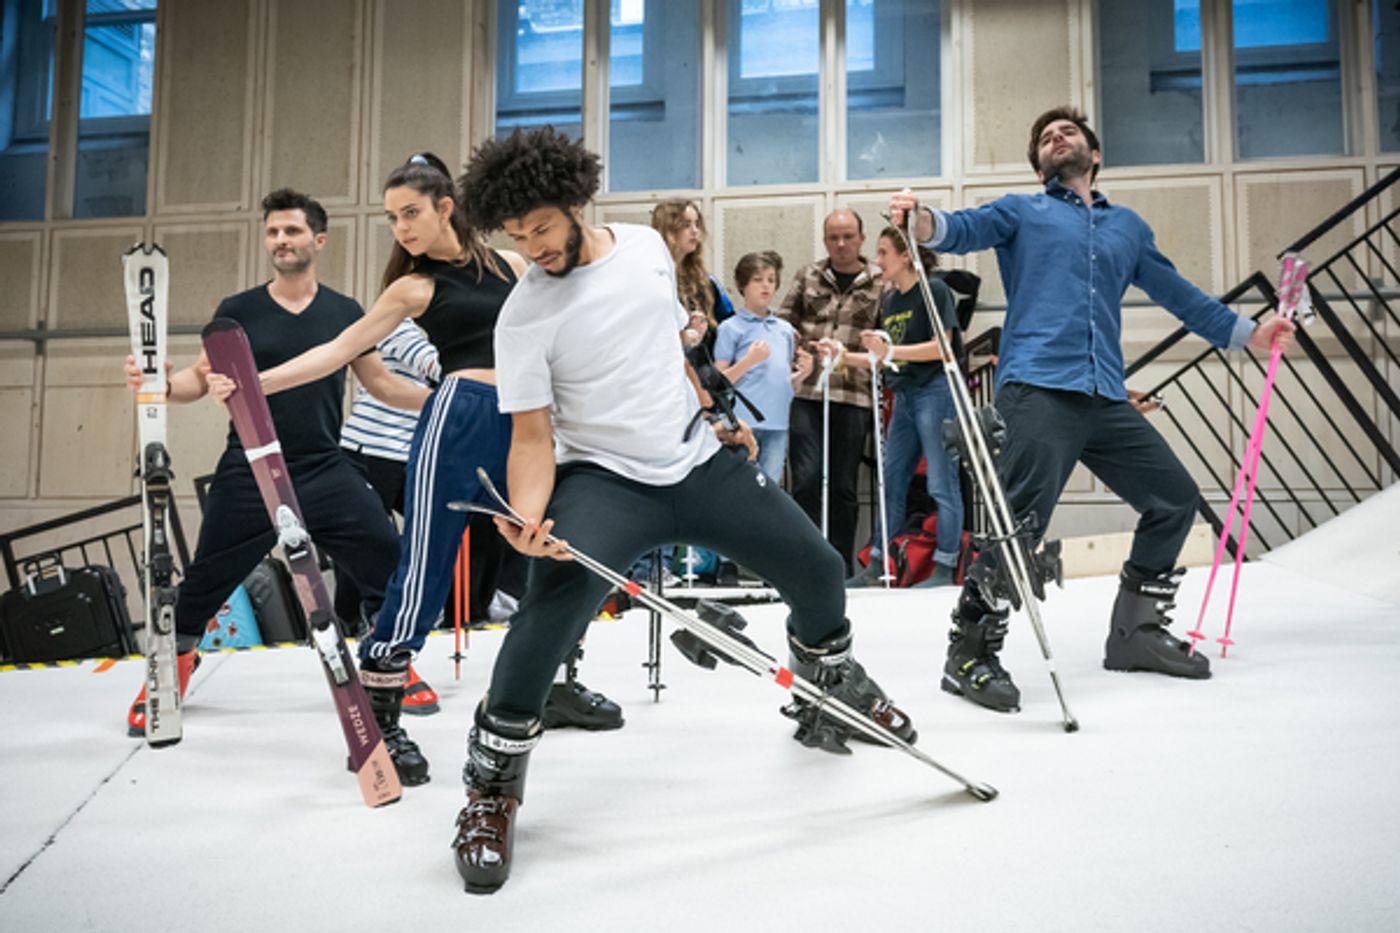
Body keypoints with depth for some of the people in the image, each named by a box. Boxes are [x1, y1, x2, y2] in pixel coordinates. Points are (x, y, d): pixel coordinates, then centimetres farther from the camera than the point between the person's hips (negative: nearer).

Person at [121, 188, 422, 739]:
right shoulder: (238, 312, 2)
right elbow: (202, 378, 1)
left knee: (389, 564, -4)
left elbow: (382, 385, 10)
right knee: (203, 585, 4)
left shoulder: (345, 314, 5)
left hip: (327, 473, 1)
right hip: (249, 475, -1)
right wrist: (163, 384, -20)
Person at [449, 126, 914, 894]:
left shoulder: (645, 247, 2)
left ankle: (835, 694, 42)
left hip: (700, 459, 5)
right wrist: (528, 515, -30)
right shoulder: (523, 318, -11)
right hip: (602, 478, -5)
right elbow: (533, 435, -13)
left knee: (817, 571, 8)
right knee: (558, 595, -32)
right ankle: (491, 789, -13)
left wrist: (717, 413, 20)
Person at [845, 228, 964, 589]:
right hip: (904, 396, 8)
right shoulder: (890, 300, 15)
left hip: (935, 392, -8)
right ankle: (876, 566, 15)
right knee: (891, 481, 9)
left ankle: (945, 567, 4)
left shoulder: (934, 290, -6)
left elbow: (941, 347, -16)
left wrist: (891, 350, -21)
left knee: (941, 483, -3)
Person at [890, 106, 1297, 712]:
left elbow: (1176, 293, 35)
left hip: (1105, 400, 6)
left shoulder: (1128, 228, 27)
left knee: (1175, 498, 10)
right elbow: (966, 229, -3)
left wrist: (1246, 334, 38)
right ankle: (970, 655, -6)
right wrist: (923, 223, -26)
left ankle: (1136, 631, 25)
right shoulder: (1022, 212, 14)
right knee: (1018, 524, -19)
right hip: (1037, 390, -6)